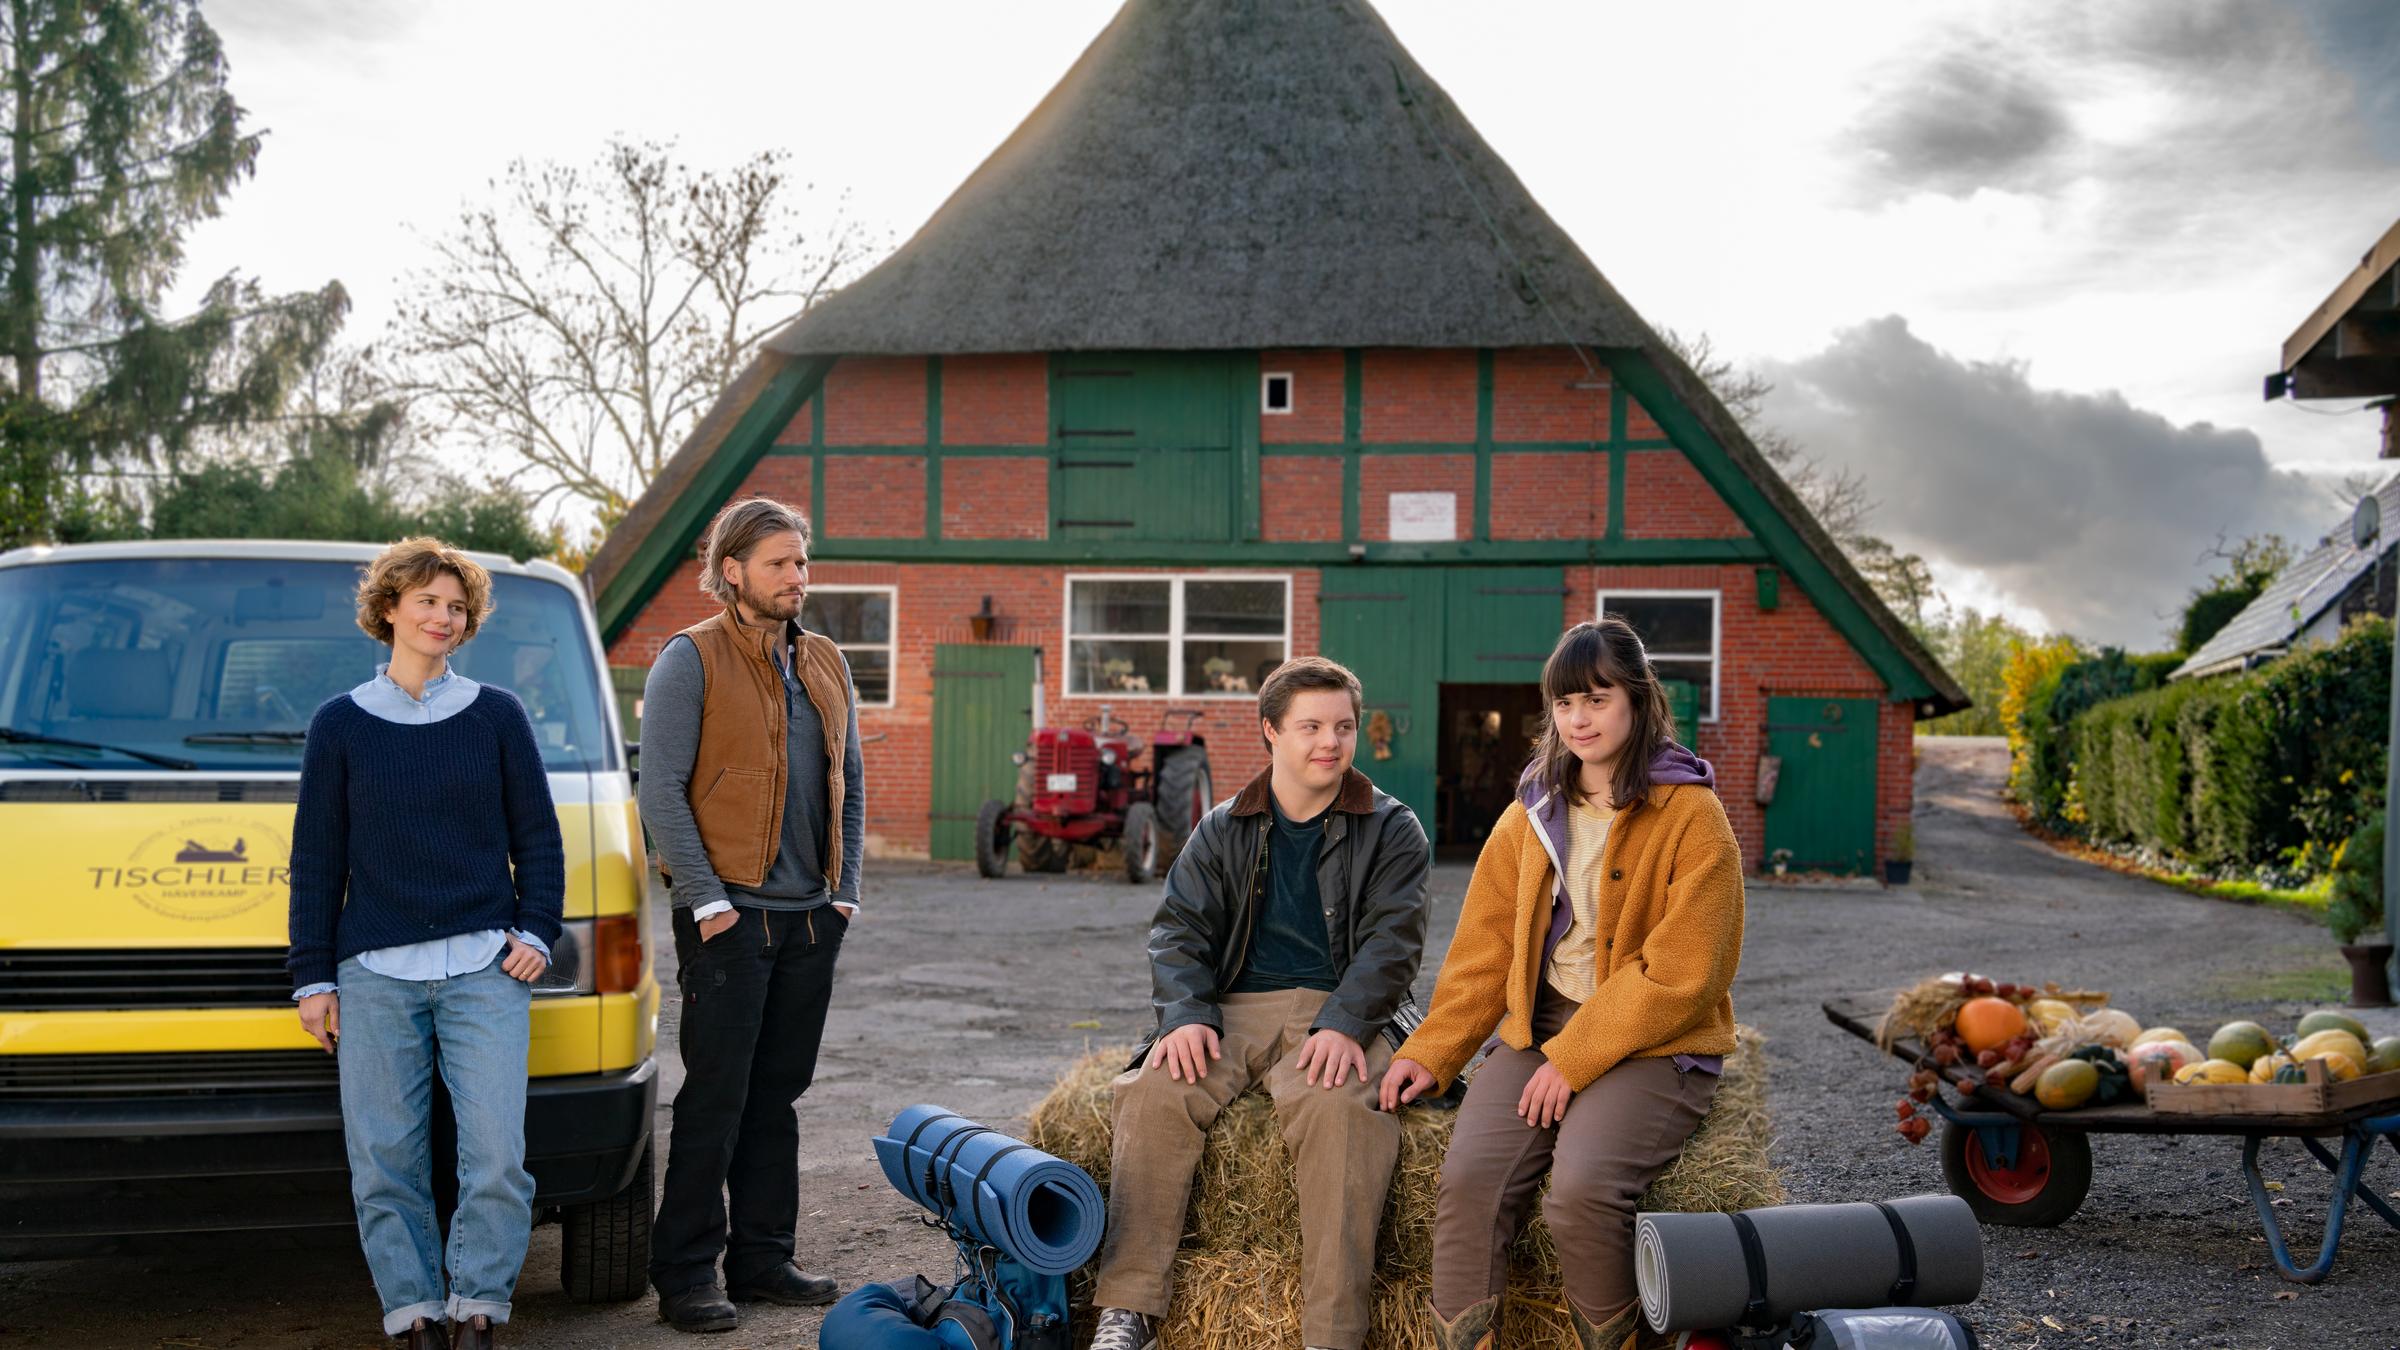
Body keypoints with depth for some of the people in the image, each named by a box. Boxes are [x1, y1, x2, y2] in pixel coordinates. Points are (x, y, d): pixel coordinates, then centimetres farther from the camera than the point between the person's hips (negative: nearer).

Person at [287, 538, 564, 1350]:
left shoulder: (496, 716, 8)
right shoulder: (342, 723, 8)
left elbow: (537, 836, 12)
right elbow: (316, 859, 9)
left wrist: (537, 931, -1)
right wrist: (312, 977, 5)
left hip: (484, 969, 0)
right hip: (375, 976, 1)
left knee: (497, 1154, -8)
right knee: (385, 1161, 0)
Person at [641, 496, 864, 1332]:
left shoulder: (825, 665, 14)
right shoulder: (691, 660, -5)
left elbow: (850, 784, 18)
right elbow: (661, 790, -10)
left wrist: (845, 888, 9)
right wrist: (708, 898, -14)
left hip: (811, 918, 6)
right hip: (731, 916, -6)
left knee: (777, 1096, 11)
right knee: (716, 1100, -3)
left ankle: (762, 1257, 20)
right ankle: (685, 1276, 5)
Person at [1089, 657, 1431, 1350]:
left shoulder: (1392, 830, 9)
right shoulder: (1223, 830, 16)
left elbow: (1392, 938, -1)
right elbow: (1180, 927, 10)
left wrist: (1343, 1023, -19)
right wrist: (1186, 1014, -11)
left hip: (1337, 1011, -2)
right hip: (1235, 1006, 3)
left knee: (1337, 1108, -35)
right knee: (1156, 1091, -27)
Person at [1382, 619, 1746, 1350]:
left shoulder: (1691, 816, -6)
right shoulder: (1532, 812, 12)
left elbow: (1678, 975, -13)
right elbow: (1483, 949, 11)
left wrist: (1574, 1060, -17)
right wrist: (1432, 1052, -2)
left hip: (1656, 1045, -4)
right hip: (1540, 1029, 5)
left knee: (1581, 1186, -29)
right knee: (1469, 1177, -21)